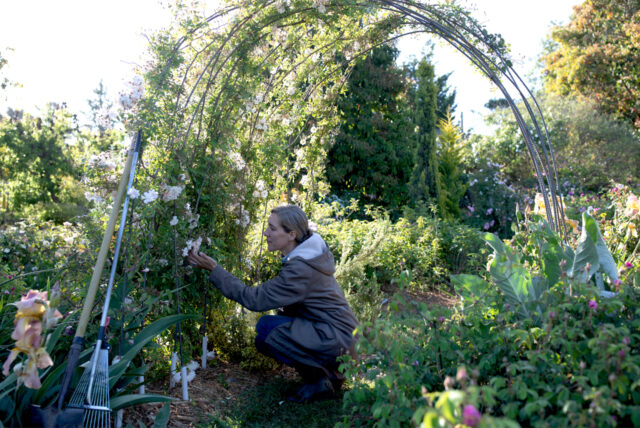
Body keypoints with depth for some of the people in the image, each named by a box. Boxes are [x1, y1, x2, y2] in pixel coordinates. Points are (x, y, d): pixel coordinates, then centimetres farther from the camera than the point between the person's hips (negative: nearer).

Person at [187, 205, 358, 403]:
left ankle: (320, 379, -3)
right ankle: (328, 371, 12)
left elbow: (255, 299, -22)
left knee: (265, 328, -15)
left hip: (339, 340, -10)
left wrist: (214, 270, -19)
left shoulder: (301, 268, -25)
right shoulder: (308, 251, 5)